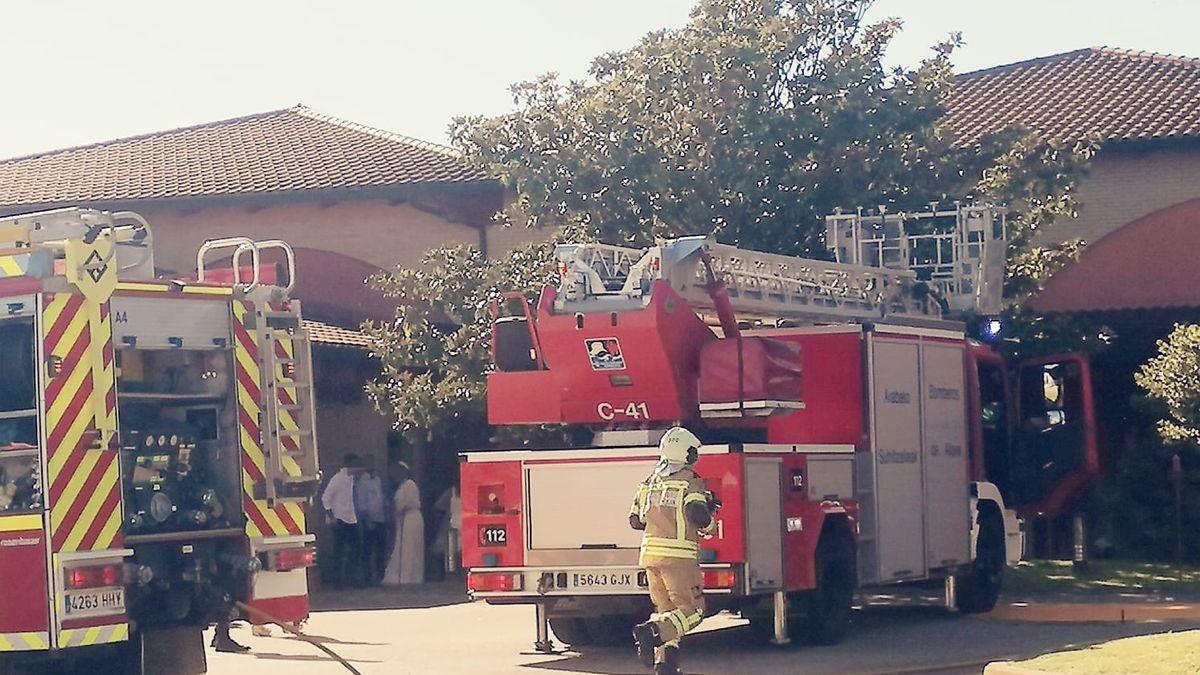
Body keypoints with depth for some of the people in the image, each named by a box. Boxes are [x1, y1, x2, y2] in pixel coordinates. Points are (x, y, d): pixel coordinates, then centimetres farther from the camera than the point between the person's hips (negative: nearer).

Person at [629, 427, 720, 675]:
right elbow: (698, 516, -18)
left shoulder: (650, 482, 15)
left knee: (666, 610, 16)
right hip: (679, 555, -7)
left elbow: (635, 520, 18)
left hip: (650, 553, 7)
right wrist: (709, 511, 4)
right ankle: (652, 631, -27)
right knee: (691, 610, -3)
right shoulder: (690, 481, -5)